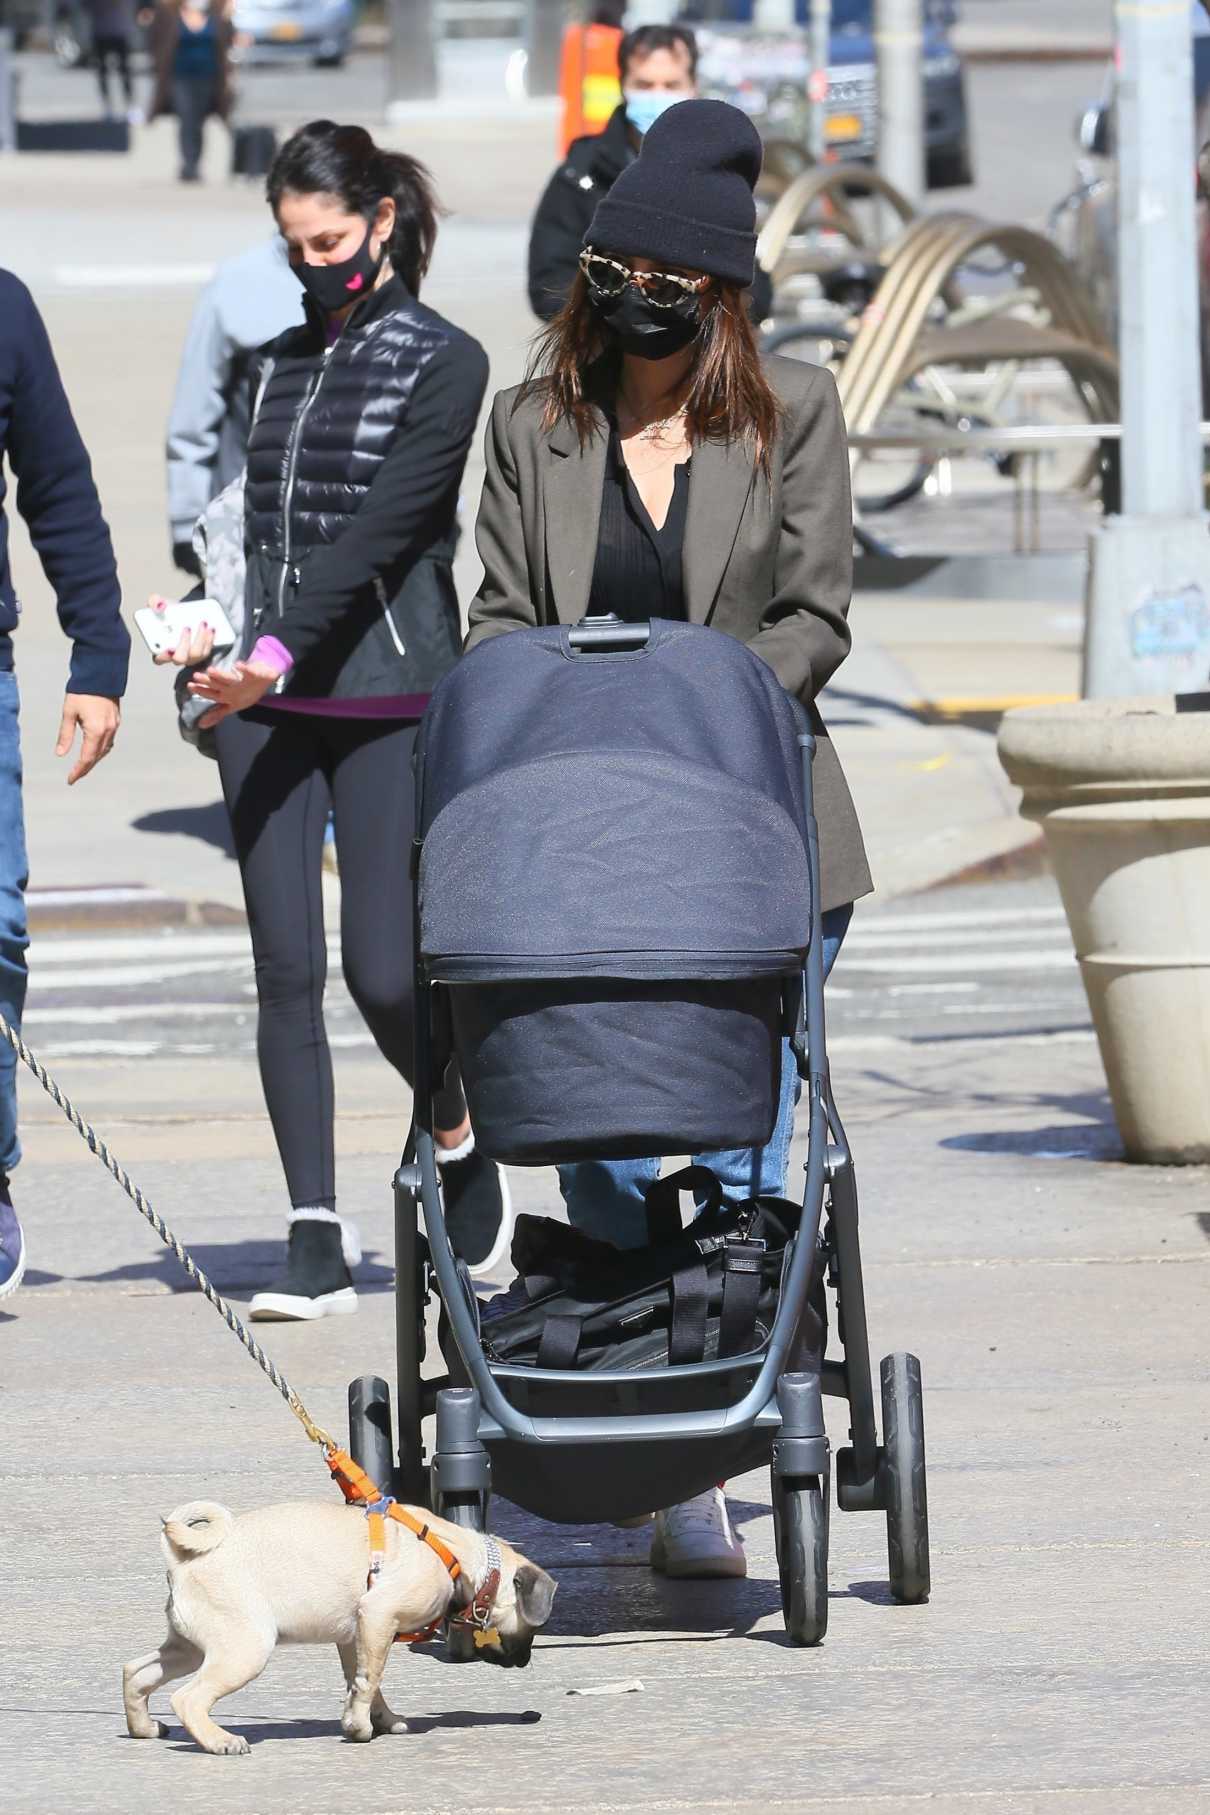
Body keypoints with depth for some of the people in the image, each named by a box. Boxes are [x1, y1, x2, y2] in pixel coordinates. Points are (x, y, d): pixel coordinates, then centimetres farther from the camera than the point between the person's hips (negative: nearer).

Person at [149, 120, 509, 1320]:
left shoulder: (440, 363, -3)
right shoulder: (287, 358, 15)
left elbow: (380, 530, -13)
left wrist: (278, 651, -22)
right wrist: (216, 633, 4)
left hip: (391, 695, -5)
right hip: (266, 698, 5)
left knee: (382, 972, -8)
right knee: (287, 969, -1)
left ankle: (455, 1138, 21)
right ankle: (315, 1239, 1)